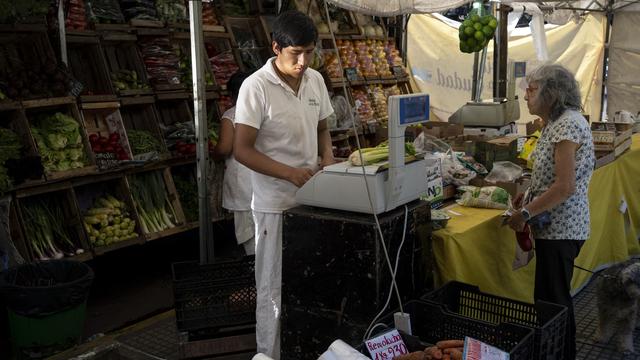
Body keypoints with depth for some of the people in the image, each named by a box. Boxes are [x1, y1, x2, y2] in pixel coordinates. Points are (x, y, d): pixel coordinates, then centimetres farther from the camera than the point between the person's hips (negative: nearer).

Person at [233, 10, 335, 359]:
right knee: (274, 289, 5)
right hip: (276, 204, -6)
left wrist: (328, 159, -4)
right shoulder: (256, 87, -15)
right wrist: (291, 173, -24)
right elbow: (242, 150, -15)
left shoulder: (315, 80, 4)